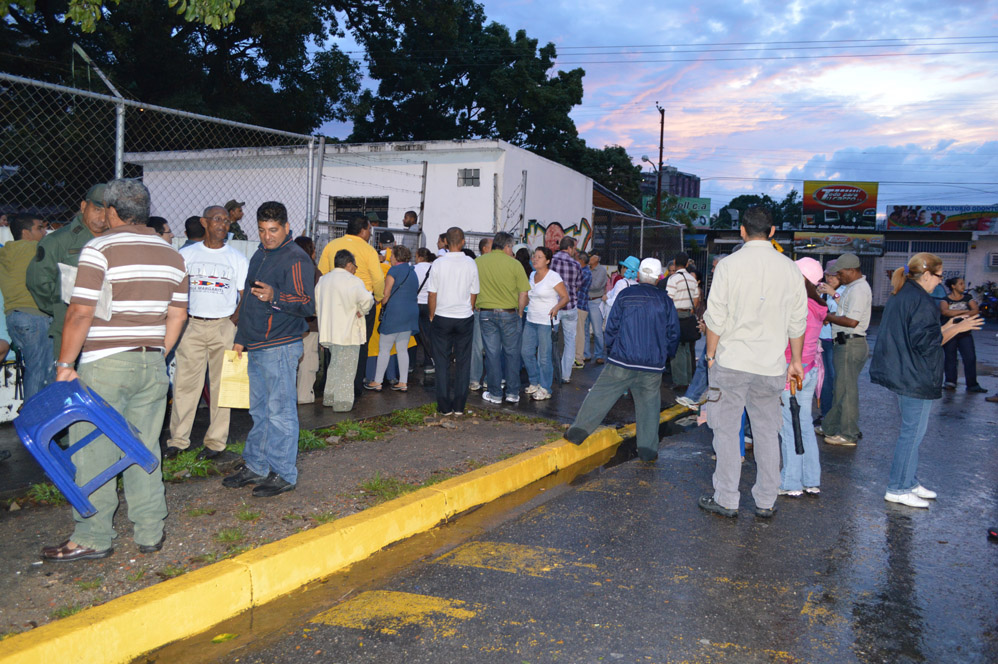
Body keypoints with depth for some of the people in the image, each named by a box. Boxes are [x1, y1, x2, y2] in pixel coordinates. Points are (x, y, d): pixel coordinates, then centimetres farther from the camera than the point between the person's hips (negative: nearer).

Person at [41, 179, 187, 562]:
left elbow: (80, 314, -14)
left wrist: (65, 364, -6)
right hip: (151, 364, 6)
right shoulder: (172, 254, 9)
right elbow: (177, 316, 12)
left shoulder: (99, 249, -9)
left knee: (94, 451, 4)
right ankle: (151, 532, 18)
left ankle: (93, 538, 12)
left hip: (105, 365, -6)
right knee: (144, 450, 12)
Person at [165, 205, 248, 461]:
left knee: (221, 385, 3)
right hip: (192, 325, 1)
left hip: (224, 327, -1)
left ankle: (216, 442, 11)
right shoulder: (185, 254, 8)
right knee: (184, 383, 0)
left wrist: (232, 322, -8)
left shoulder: (237, 259, 6)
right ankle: (178, 439, 9)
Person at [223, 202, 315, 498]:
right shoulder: (259, 256, 18)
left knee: (280, 412, -3)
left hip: (280, 347, -9)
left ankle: (284, 474, 6)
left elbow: (308, 304, -19)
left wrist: (274, 297, -34)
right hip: (256, 347, 9)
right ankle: (256, 467, 26)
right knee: (259, 410, 16)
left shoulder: (296, 259, -11)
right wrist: (240, 338, 24)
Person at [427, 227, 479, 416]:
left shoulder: (438, 263, -8)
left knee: (442, 363, 6)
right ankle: (459, 406, 10)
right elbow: (474, 294, 3)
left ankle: (444, 406, 8)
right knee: (463, 361, 8)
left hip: (442, 317, -1)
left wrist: (432, 316, 10)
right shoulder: (471, 264, -4)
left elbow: (432, 294, -4)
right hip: (464, 318, 1)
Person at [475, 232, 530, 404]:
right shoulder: (514, 264, -6)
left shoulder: (477, 262, 1)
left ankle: (495, 394, 13)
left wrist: (476, 307, 18)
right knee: (512, 354, 10)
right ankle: (513, 393, 15)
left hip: (486, 313, 2)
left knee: (492, 354, 7)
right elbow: (523, 293, -5)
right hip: (509, 313, -2)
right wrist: (519, 312, 8)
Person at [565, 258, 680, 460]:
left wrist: (610, 352, 14)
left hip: (622, 361, -1)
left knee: (600, 395, 5)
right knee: (648, 405, 10)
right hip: (653, 367, 1)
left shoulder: (625, 296, -1)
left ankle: (578, 430, 4)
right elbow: (673, 333, 8)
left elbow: (612, 327, 1)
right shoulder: (665, 301, 4)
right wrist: (666, 357, 23)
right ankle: (647, 448, 10)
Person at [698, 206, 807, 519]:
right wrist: (796, 360, 16)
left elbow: (715, 318, -6)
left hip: (731, 363, -3)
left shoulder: (729, 265, -7)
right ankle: (766, 502, 19)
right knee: (767, 432, 12)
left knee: (727, 431, 6)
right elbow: (797, 321, 6)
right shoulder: (790, 268, 2)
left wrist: (711, 355, 5)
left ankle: (726, 500, 12)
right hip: (771, 365, 3)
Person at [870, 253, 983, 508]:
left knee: (909, 430, 18)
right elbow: (925, 342, -21)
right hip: (916, 378, -10)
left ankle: (909, 482, 26)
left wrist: (945, 328, 21)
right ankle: (897, 489, 4)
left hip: (900, 373, 10)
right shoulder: (922, 301, -17)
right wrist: (956, 329, -11)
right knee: (913, 432, -2)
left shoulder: (898, 296, 13)